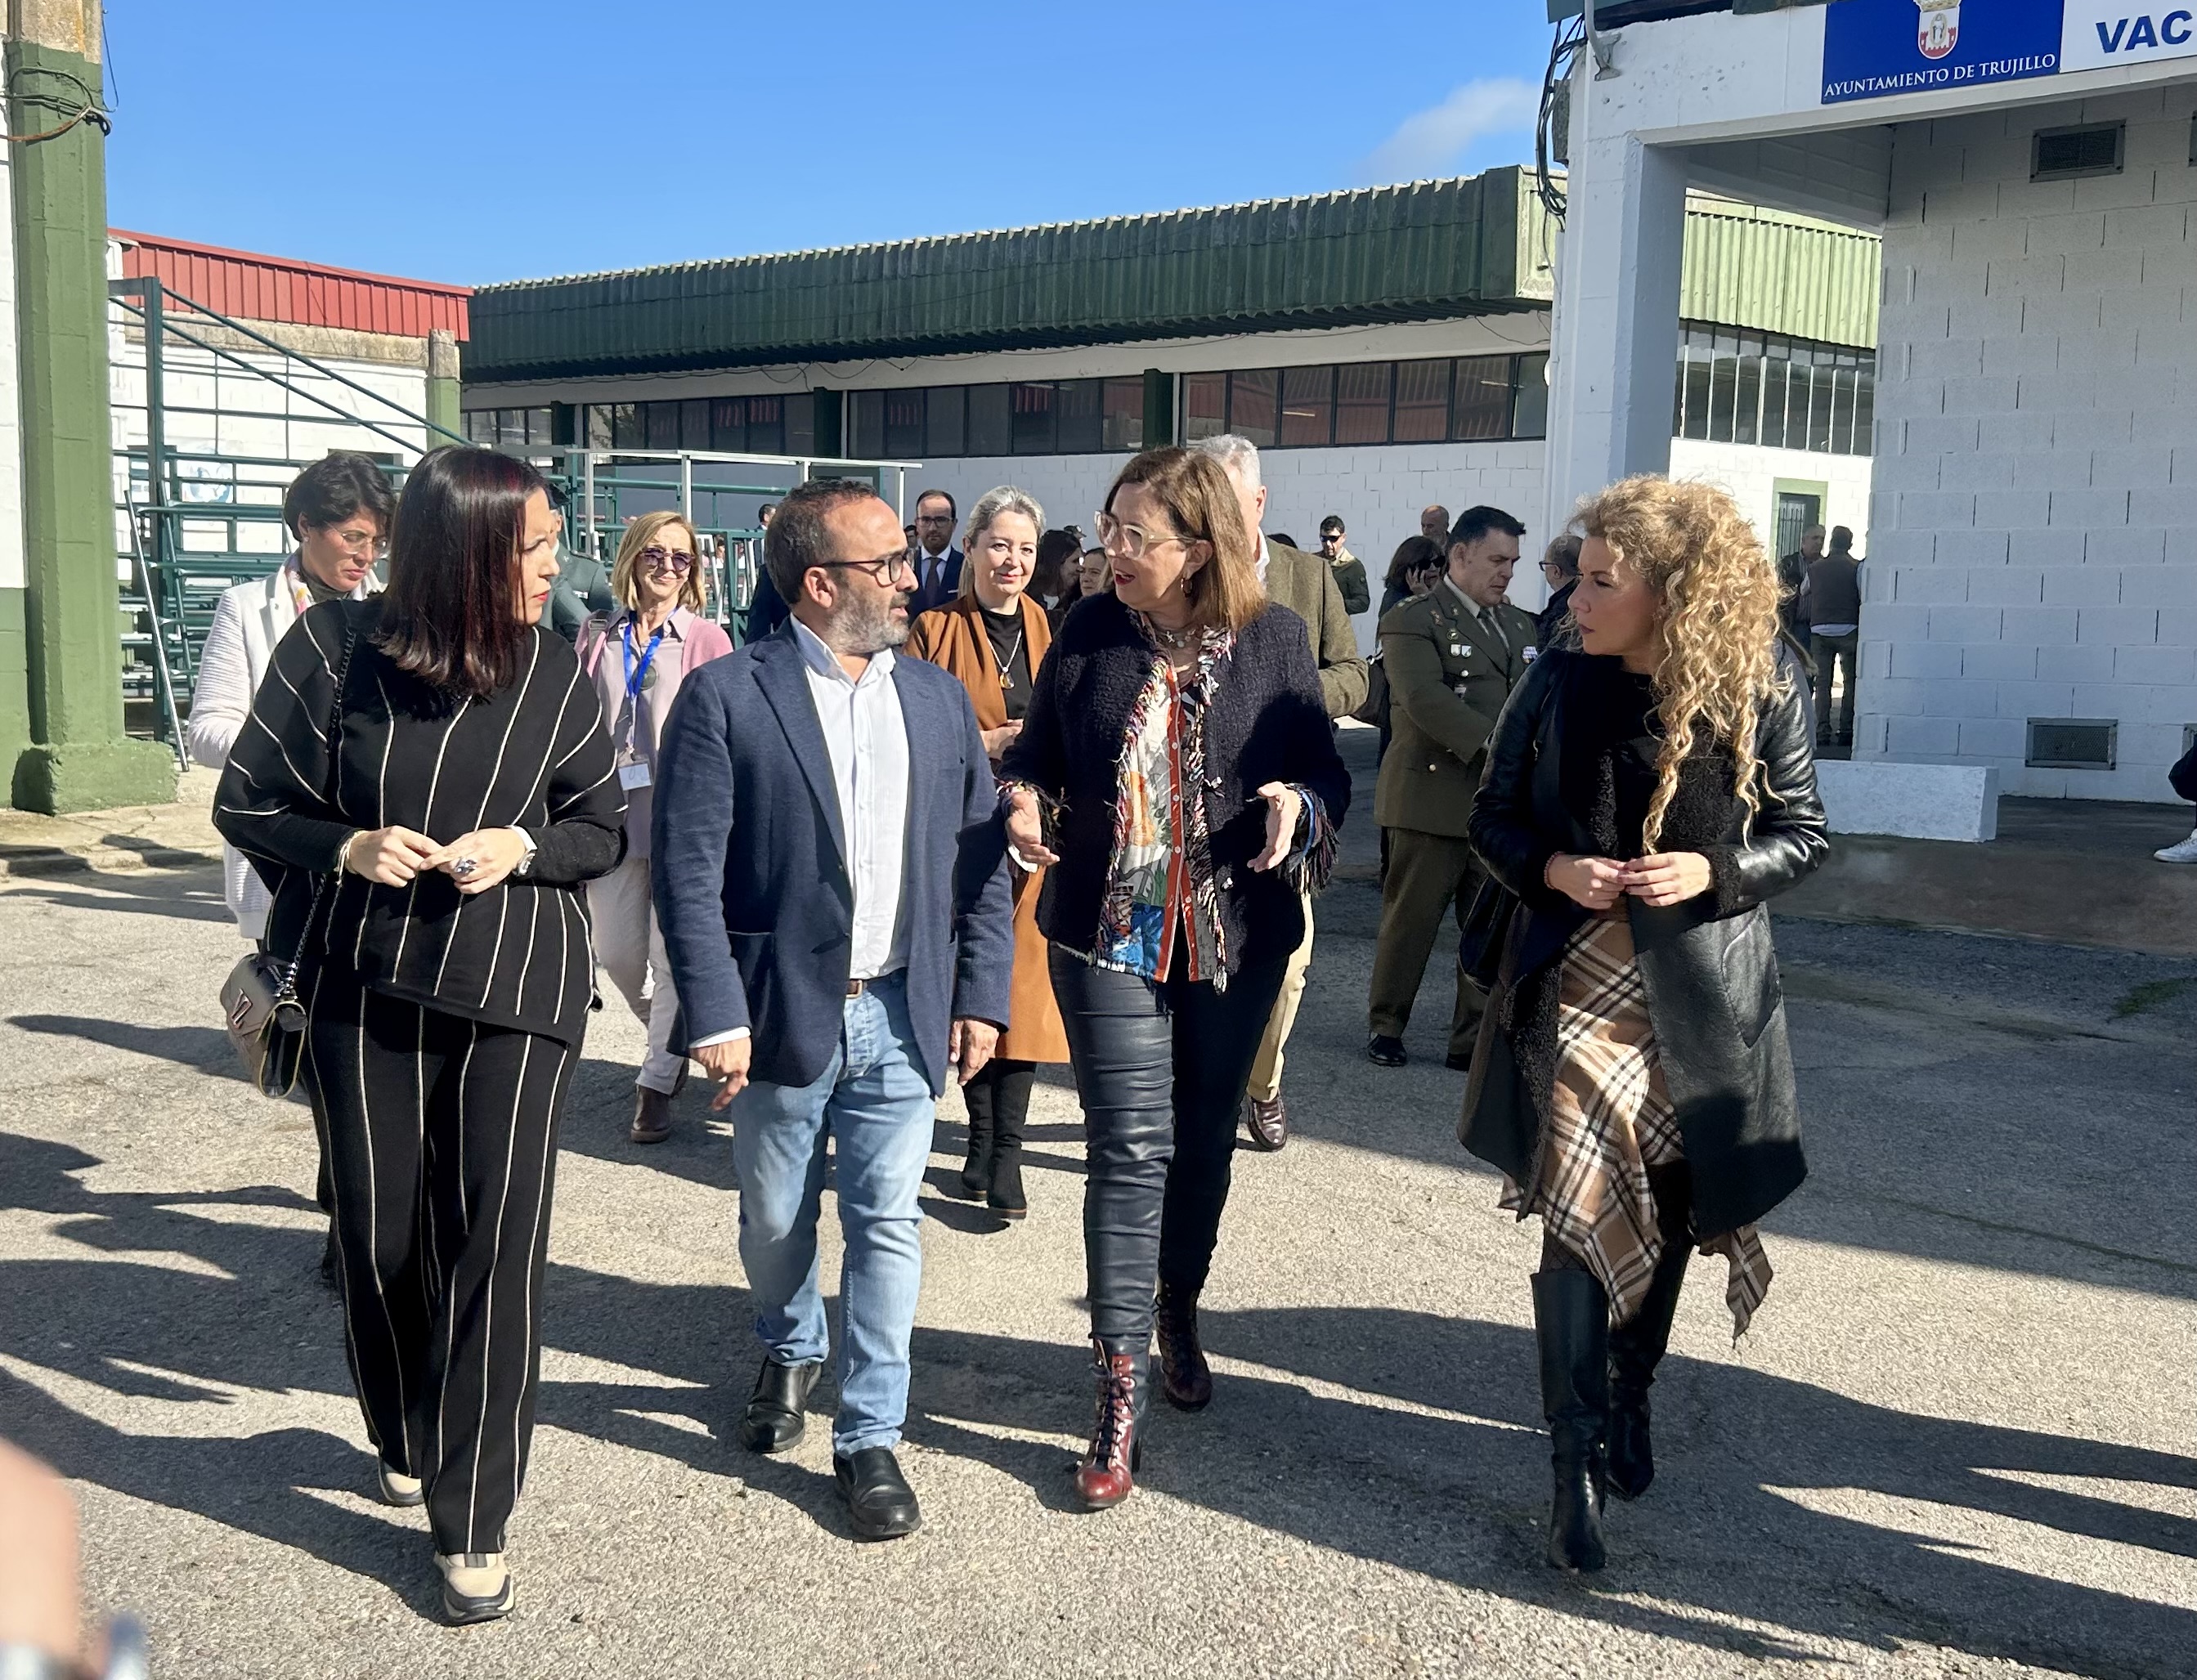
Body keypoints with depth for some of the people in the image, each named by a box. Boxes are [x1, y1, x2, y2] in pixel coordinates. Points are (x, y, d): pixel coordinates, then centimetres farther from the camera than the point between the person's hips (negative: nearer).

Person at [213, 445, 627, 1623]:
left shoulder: (553, 672, -4)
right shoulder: (335, 647, -7)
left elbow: (603, 828, 6)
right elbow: (246, 803, 2)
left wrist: (521, 847, -14)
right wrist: (348, 848, -16)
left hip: (513, 991, 0)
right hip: (363, 984, 1)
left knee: (496, 1241, -4)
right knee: (380, 1236, 11)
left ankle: (472, 1521, 9)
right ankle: (406, 1439, 40)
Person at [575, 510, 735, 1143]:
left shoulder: (706, 640, -1)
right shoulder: (596, 636, 8)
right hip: (612, 813, 4)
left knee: (673, 956, -1)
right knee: (616, 952, 11)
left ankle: (656, 1083, 11)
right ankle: (670, 1035, 38)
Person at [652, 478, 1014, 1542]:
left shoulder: (938, 700, 5)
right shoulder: (727, 697, -8)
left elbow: (983, 861, 8)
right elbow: (688, 869, -11)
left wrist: (981, 995, 2)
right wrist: (715, 1016, -15)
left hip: (901, 1016, 2)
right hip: (784, 1014, -2)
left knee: (887, 1225, 5)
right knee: (775, 1221, 16)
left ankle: (870, 1438, 20)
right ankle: (788, 1353, 46)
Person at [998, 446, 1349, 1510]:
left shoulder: (1274, 639, -4)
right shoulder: (1089, 632, -2)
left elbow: (1327, 774, 2)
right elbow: (1037, 749, 9)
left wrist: (1298, 804, -20)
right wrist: (1021, 797, -13)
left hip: (1236, 938, 1)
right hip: (1109, 935, -1)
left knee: (1203, 1138, 16)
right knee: (1130, 1146, -5)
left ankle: (1179, 1312, 40)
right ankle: (1122, 1386, 2)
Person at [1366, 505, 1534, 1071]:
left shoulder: (1522, 625, 18)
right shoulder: (1413, 621, -5)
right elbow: (1426, 699, -19)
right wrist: (1495, 744, -28)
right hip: (1432, 797, -6)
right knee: (1410, 920, 5)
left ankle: (1474, 1038, 17)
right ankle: (1385, 1026, 21)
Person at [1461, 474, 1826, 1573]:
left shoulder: (1760, 692, -8)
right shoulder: (1556, 684, -5)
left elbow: (1803, 832, 1)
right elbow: (1492, 820, 4)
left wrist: (1711, 872, -17)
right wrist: (1552, 869, -16)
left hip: (1702, 994, 1)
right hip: (1576, 982, 0)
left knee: (1666, 1207, 14)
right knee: (1581, 1210, -6)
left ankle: (1630, 1396, 37)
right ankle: (1575, 1461, 1)